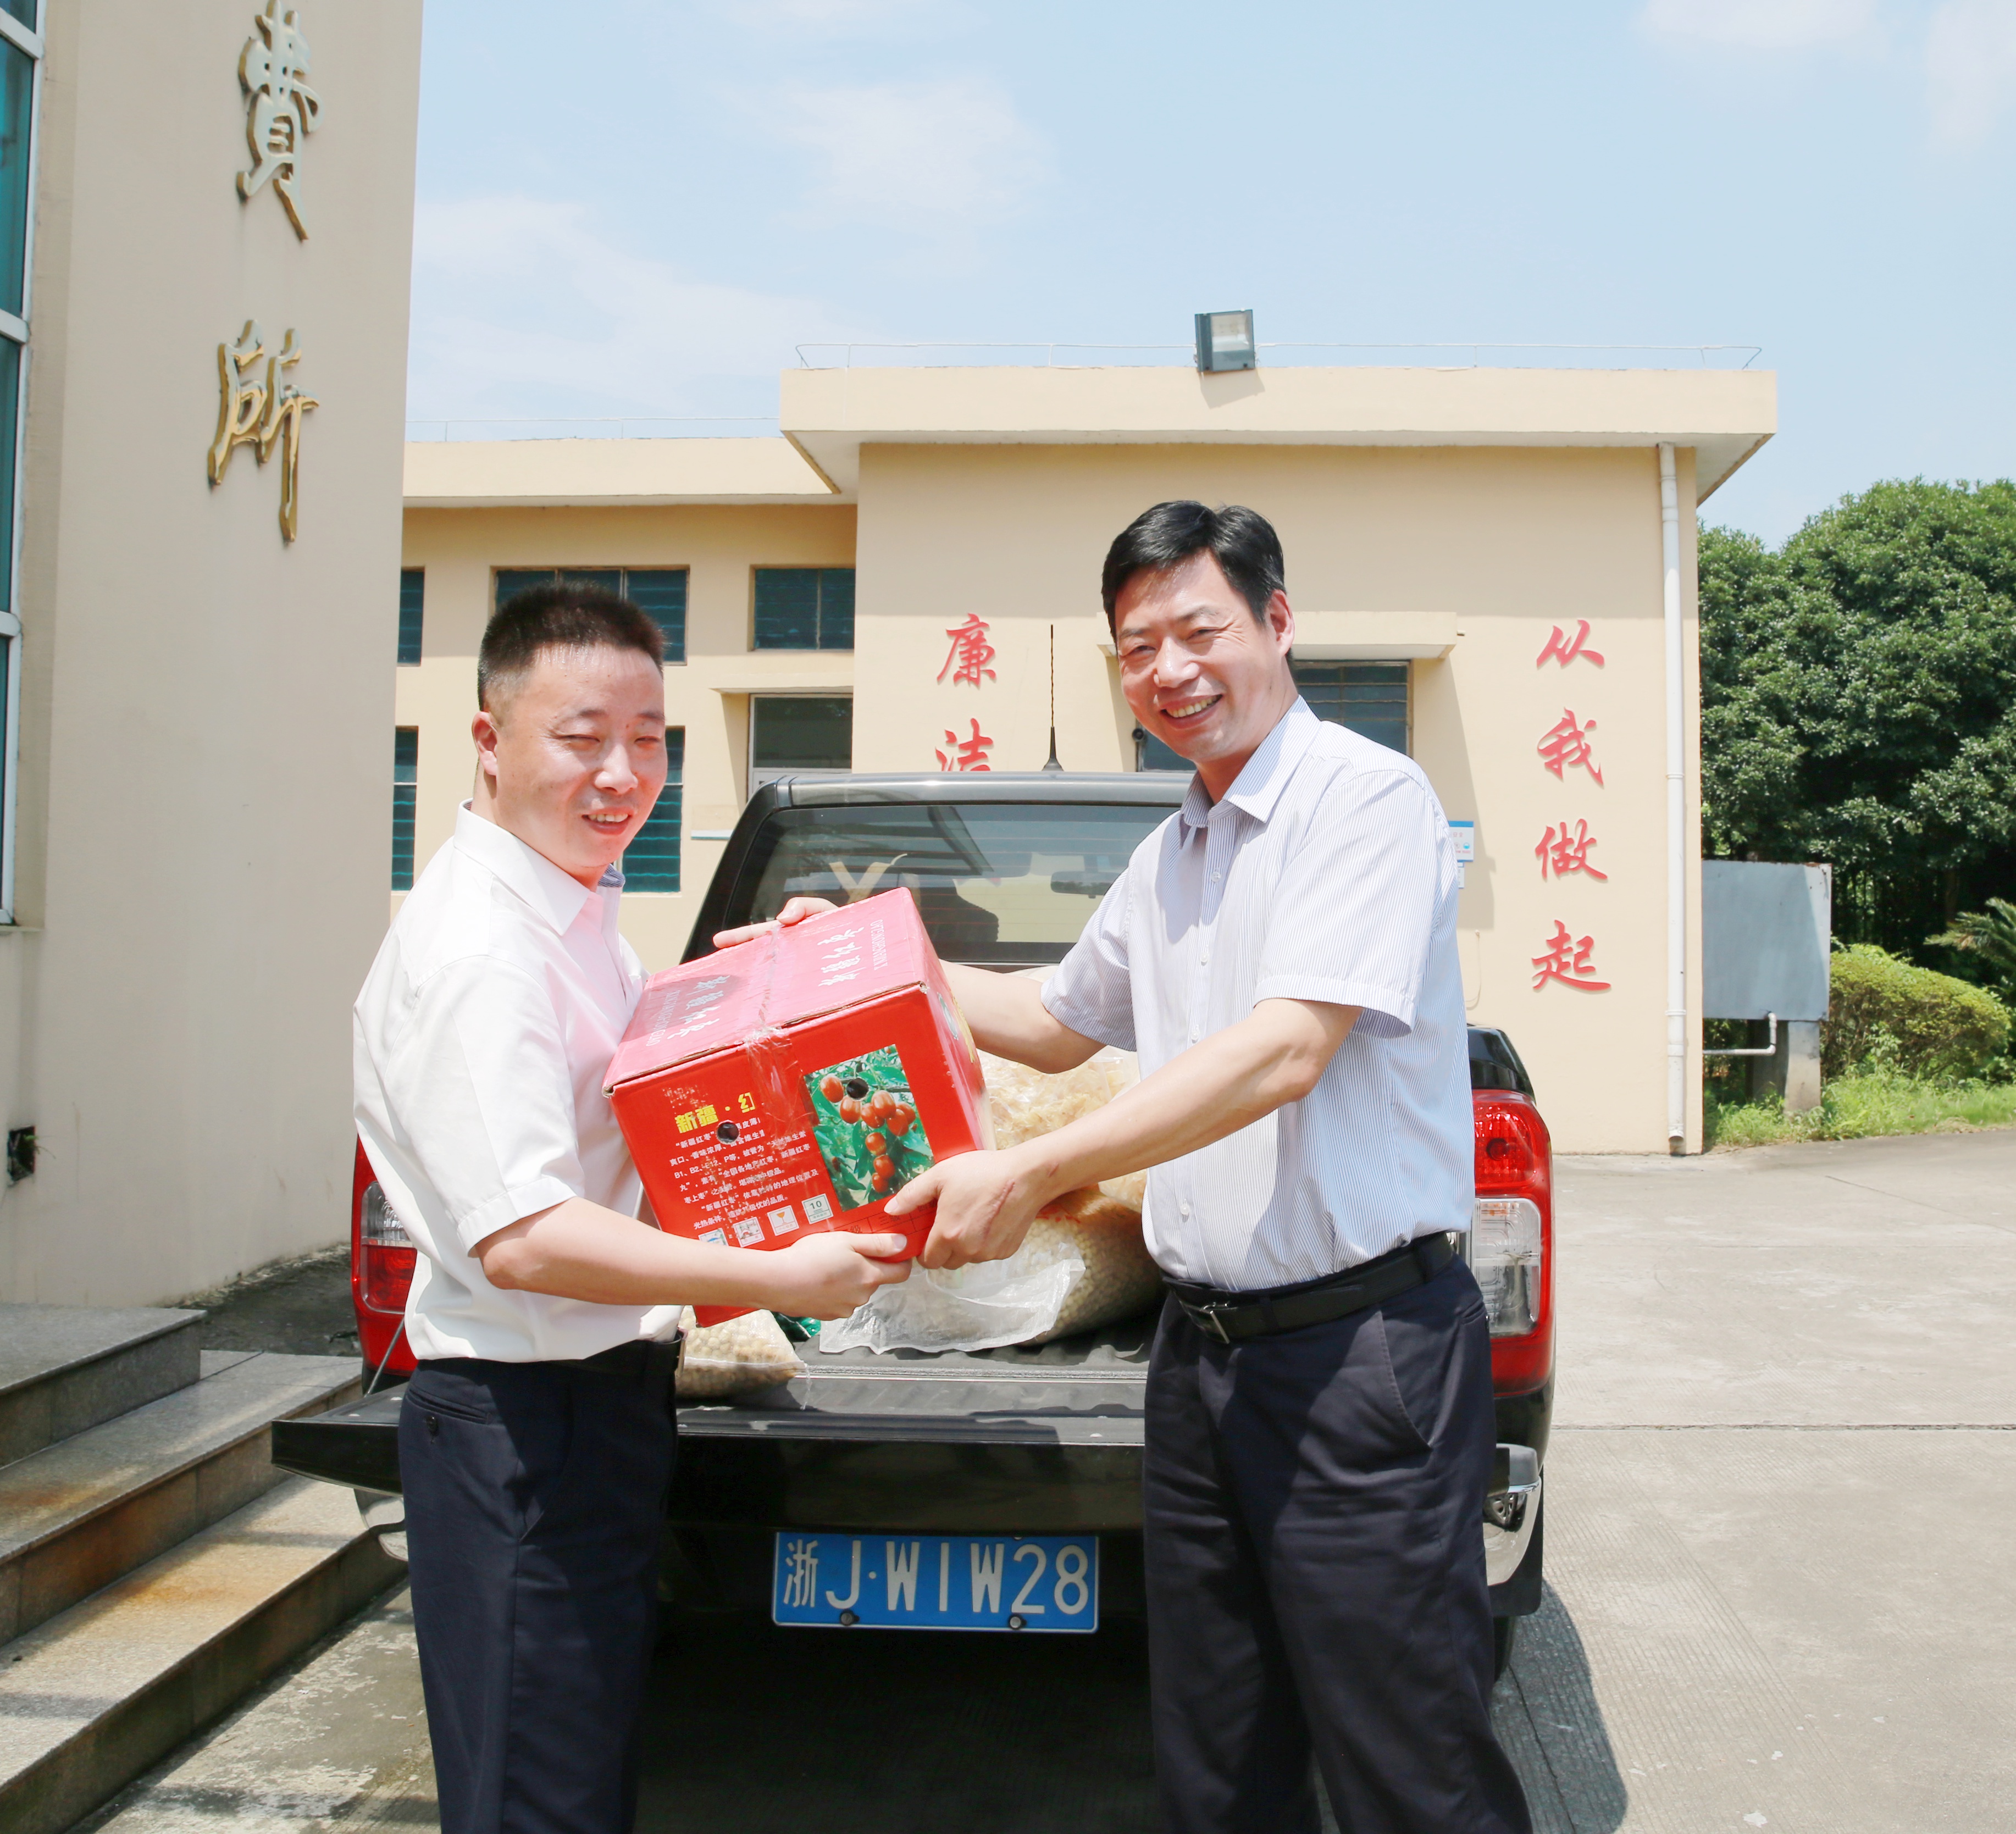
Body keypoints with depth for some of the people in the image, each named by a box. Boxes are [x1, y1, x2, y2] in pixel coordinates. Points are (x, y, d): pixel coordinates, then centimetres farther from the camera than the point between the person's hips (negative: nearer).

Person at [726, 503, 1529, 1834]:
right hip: (1204, 1351, 8)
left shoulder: (1366, 796, -10)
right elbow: (1058, 1027, 30)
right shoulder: (1168, 858, 16)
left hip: (1362, 1349, -8)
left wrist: (1030, 1175, -24)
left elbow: (1284, 1054, -21)